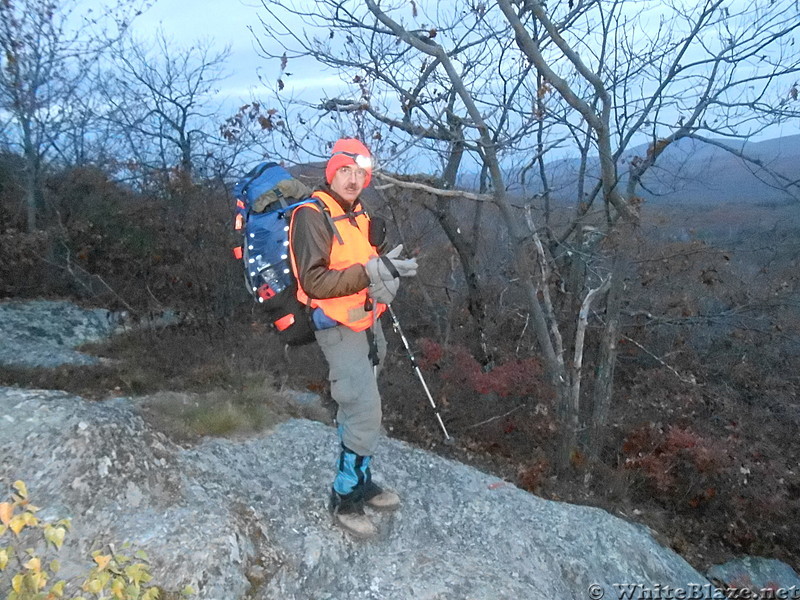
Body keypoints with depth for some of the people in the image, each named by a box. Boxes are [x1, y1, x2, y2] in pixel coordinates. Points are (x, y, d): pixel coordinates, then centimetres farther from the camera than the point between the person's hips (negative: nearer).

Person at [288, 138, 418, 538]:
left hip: (366, 323, 9)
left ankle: (362, 484, 35)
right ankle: (344, 500, 11)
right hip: (339, 329, -8)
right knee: (365, 414, -7)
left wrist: (390, 269, -5)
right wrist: (368, 273, -29)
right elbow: (314, 282, -22)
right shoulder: (312, 216, -16)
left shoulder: (358, 215, 10)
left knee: (357, 411, 18)